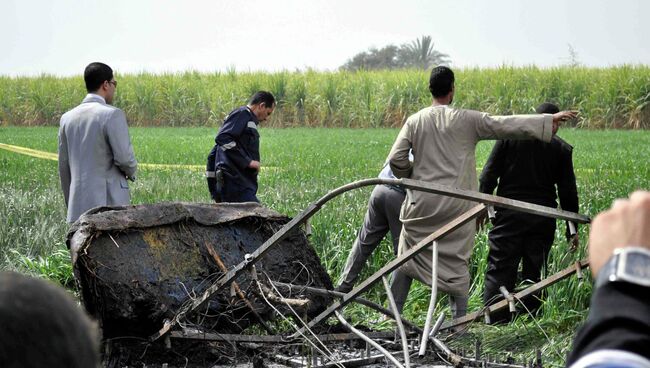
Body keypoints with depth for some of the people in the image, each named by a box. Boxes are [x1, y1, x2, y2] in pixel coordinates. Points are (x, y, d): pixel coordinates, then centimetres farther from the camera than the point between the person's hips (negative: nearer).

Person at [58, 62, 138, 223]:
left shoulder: (68, 118, 9)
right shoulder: (112, 115, -10)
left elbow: (64, 167, 13)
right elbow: (124, 157, -15)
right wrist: (131, 172, 8)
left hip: (78, 206, 6)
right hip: (109, 204, -6)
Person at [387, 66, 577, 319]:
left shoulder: (415, 121, 1)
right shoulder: (467, 120, -4)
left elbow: (396, 158, -2)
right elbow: (507, 125, -2)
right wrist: (550, 120, 4)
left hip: (422, 202, 1)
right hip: (456, 204, -1)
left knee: (407, 259, 12)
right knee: (457, 263, 7)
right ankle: (459, 321, 8)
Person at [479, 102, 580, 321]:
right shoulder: (562, 149, 3)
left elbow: (489, 174, -2)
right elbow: (568, 192, 5)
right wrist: (571, 230, 11)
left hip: (509, 215, -1)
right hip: (543, 220, 1)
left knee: (500, 270, 0)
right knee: (534, 273, 10)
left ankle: (492, 322, -6)